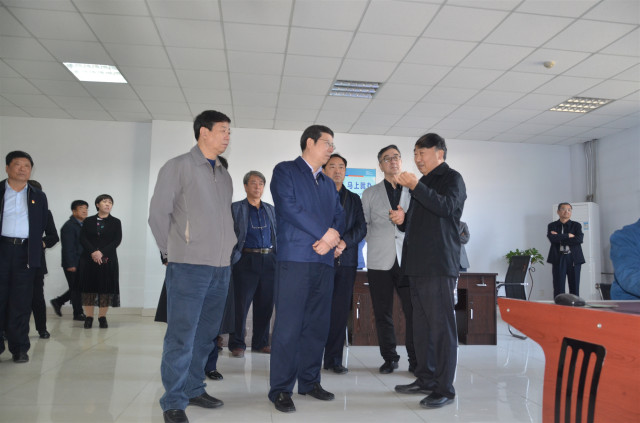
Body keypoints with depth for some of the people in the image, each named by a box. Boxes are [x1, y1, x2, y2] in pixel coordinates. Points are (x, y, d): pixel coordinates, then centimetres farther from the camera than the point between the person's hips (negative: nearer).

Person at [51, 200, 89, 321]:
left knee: (77, 288, 14)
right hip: (72, 264, -9)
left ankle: (58, 302, 29)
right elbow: (67, 247, -18)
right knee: (76, 288, 0)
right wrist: (70, 265, -21)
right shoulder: (69, 226, -13)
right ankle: (78, 313, 9)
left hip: (81, 263, 9)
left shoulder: (83, 225, 14)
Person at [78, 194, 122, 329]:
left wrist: (102, 252, -12)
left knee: (106, 287, -2)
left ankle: (102, 317, 5)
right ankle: (88, 317, 7)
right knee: (89, 286, 0)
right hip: (88, 259, 1)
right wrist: (93, 252, -15)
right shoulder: (88, 221, 11)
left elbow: (117, 240, -1)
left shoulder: (116, 222, 9)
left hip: (108, 259, -1)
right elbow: (82, 238, 1)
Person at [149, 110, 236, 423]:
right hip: (189, 266, -6)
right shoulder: (178, 166, -2)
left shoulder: (224, 176, 16)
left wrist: (229, 251, 10)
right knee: (182, 335, -3)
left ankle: (193, 389, 27)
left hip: (221, 267, 6)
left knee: (206, 333, 13)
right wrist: (172, 252, -1)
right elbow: (158, 213, -4)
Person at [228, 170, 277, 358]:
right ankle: (237, 344, 11)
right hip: (246, 260, -4)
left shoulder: (271, 209, 17)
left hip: (269, 260, 4)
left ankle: (261, 342, 21)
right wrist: (232, 258, -10)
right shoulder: (235, 208, 3)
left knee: (265, 304, 8)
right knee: (241, 304, -2)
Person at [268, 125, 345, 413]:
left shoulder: (328, 184, 23)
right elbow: (288, 207, -11)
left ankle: (309, 382, 20)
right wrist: (324, 233, -10)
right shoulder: (284, 171, 3)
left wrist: (332, 238, -7)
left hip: (324, 261, 7)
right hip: (294, 258, -6)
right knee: (288, 325, -5)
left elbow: (339, 216, 15)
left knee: (317, 324, 8)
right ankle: (281, 390, 3)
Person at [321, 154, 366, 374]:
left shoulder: (354, 199, 17)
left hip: (346, 261, 3)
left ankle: (334, 359, 11)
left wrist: (343, 243, -10)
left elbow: (361, 227, 6)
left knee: (340, 311, 3)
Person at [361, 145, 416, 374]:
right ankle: (389, 358, 20)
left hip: (408, 260, 0)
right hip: (380, 261, 1)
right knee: (383, 313, 6)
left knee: (414, 311, -6)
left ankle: (415, 360, 7)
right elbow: (363, 226, 10)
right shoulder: (370, 193, 12)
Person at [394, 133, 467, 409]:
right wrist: (404, 219, 8)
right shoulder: (423, 183, 24)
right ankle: (426, 379, 22)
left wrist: (416, 187, -26)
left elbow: (447, 206, -20)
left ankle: (444, 388, 0)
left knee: (441, 326, -6)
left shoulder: (452, 178, 0)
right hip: (418, 264, 9)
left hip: (440, 264, -8)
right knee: (421, 325, 12)